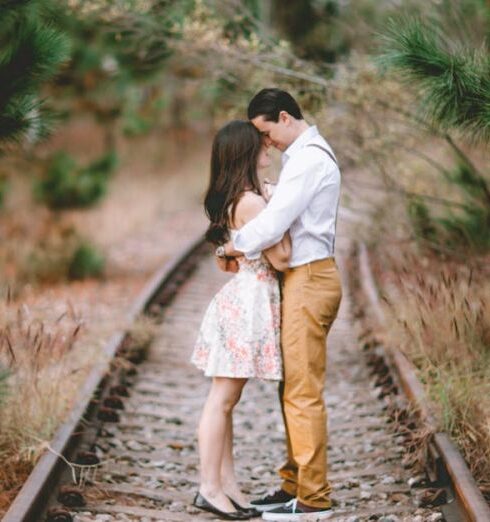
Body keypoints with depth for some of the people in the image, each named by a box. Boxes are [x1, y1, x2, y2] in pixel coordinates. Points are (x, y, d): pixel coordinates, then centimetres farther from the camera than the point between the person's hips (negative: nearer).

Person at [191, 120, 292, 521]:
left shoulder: (236, 200, 12)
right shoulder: (251, 201, -17)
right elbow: (280, 258, -15)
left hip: (246, 299, 10)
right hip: (250, 301, -10)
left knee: (227, 399, 10)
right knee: (222, 398, -6)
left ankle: (227, 483, 15)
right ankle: (211, 488, -2)